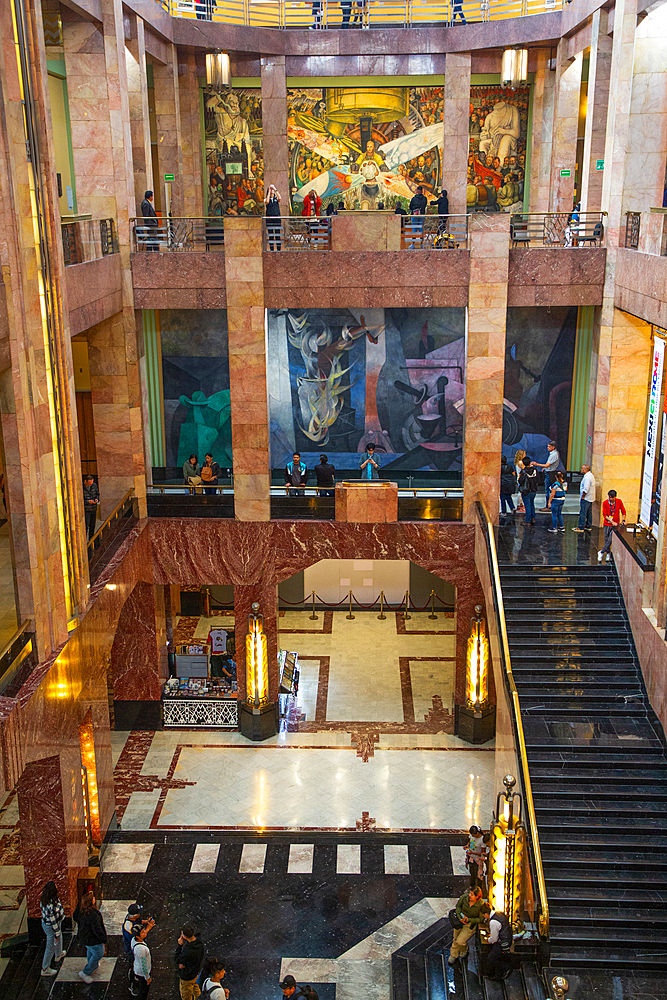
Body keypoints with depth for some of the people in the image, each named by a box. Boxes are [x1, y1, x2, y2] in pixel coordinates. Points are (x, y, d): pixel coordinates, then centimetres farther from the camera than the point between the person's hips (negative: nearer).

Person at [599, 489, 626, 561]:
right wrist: (612, 522, -16)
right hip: (607, 524, 1)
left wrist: (623, 520, -8)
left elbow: (623, 512, 5)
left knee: (611, 539, -11)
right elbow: (604, 515, -7)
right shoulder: (605, 503, -8)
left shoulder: (619, 502, -6)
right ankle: (608, 553, 20)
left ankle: (601, 552, 2)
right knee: (606, 540, 5)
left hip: (616, 524, -1)